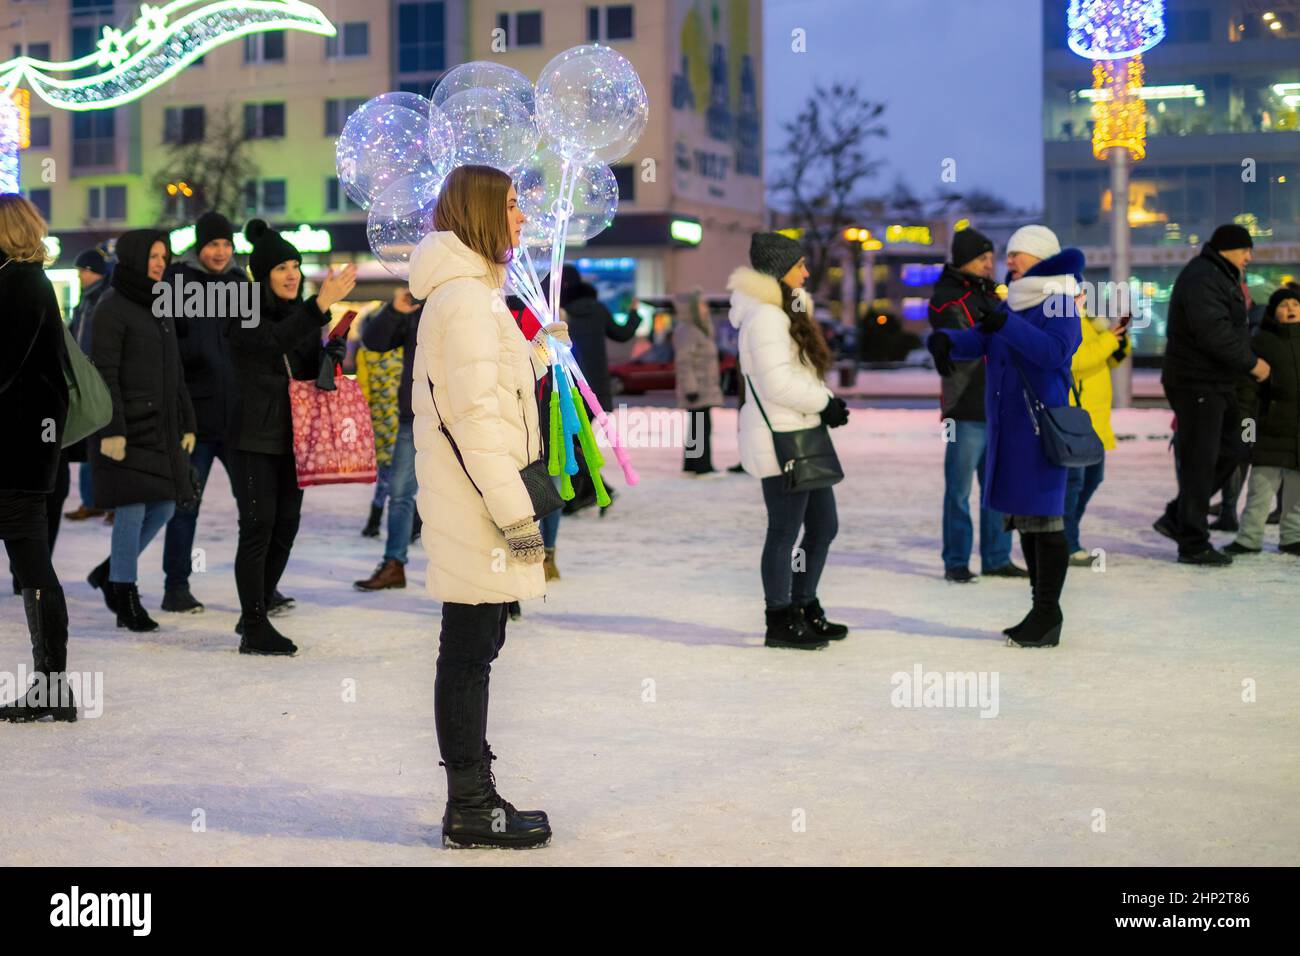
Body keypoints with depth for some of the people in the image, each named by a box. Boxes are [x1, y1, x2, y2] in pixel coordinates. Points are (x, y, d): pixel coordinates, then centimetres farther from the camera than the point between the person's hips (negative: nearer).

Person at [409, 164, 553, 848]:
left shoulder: (471, 292, 19)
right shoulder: (466, 296, -14)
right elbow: (477, 416, -20)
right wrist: (515, 512, -20)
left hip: (470, 503, 10)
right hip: (475, 503, -10)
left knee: (473, 650, 13)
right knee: (469, 651, -4)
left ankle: (475, 796, 20)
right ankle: (469, 811, 2)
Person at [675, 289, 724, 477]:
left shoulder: (700, 329, 20)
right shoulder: (687, 331, -14)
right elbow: (683, 362, -20)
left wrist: (715, 382, 24)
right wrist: (690, 388, -24)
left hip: (705, 389, 11)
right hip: (697, 390, -11)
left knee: (697, 428, 12)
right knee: (702, 428, -12)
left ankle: (691, 466, 16)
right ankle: (703, 467, -14)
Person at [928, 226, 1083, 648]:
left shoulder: (1059, 307, -7)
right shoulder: (1011, 306, 17)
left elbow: (1054, 350, -23)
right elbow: (976, 341, 9)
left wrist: (1007, 326, -33)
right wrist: (943, 339, -12)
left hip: (1042, 427, -8)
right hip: (1007, 427, 8)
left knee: (1044, 519, -7)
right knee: (1024, 519, 12)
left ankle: (1048, 616, -2)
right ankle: (1040, 611, 20)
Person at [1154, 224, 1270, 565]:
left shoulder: (1220, 277, 18)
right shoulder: (1202, 279, -17)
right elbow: (1215, 334, -25)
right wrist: (1251, 363, -17)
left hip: (1216, 383, 11)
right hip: (1196, 383, -11)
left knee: (1231, 450, 14)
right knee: (1200, 462, -5)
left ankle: (1176, 518, 20)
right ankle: (1193, 545, 3)